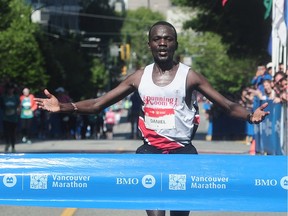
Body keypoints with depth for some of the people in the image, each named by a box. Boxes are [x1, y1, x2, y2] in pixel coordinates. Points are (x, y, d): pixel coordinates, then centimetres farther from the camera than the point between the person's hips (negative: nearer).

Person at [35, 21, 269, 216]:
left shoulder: (189, 76, -2)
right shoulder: (139, 77, 5)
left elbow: (228, 105, -5)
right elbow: (98, 104, 7)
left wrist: (249, 115, -26)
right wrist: (63, 107, -7)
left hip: (182, 153, -1)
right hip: (151, 152, 1)